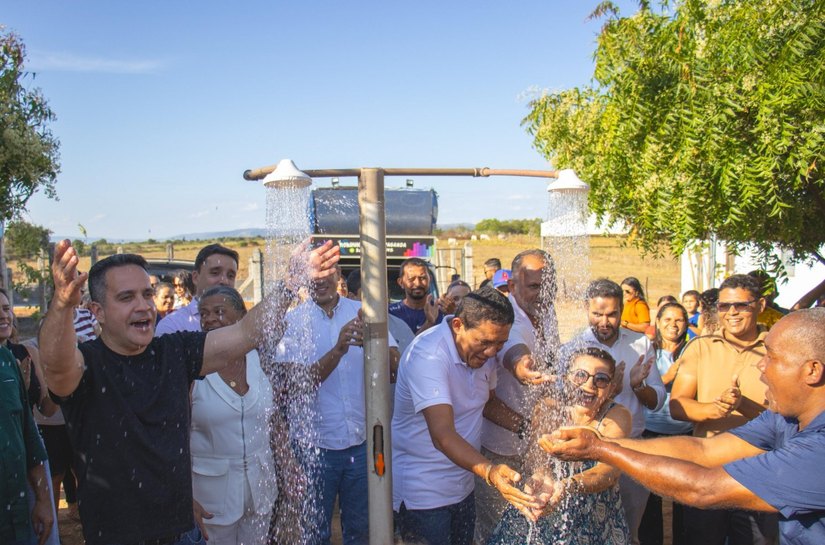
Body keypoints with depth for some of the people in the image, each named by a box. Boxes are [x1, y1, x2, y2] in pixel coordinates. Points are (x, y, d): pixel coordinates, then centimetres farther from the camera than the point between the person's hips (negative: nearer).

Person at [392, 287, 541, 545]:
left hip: (463, 486, 8)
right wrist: (490, 472, -51)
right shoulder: (427, 355, -27)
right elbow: (443, 435, -37)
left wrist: (529, 426, -3)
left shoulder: (483, 351, -2)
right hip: (422, 493, -7)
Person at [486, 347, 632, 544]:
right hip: (544, 519, 1)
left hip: (597, 521, 0)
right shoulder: (547, 408, -10)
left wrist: (567, 486, -49)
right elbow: (539, 459, -23)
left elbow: (608, 471, -30)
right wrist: (541, 479, -47)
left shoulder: (617, 416, -14)